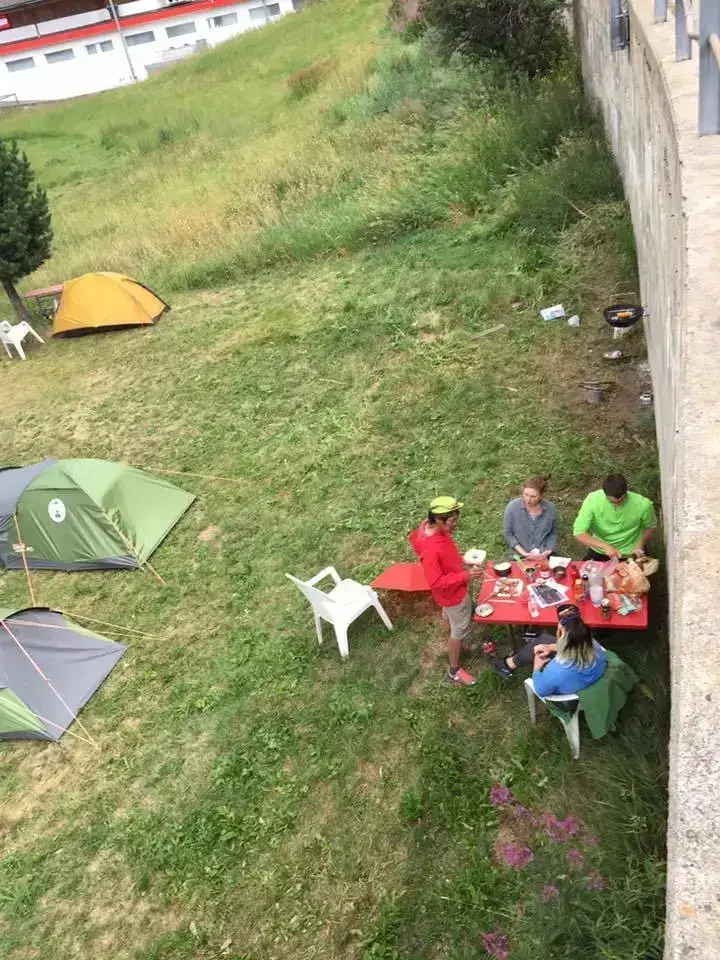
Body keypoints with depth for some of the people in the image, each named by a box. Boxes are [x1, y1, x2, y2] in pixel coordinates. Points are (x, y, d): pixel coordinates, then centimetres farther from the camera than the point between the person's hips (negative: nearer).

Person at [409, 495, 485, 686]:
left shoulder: (430, 526, -15)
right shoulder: (431, 549, -42)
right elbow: (436, 583, -33)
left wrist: (460, 561, 0)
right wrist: (465, 576, -32)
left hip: (451, 588, 9)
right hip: (453, 592, -9)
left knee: (450, 616, 33)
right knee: (461, 629, 11)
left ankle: (455, 645, 61)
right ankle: (454, 671, 32)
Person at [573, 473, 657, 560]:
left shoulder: (642, 504, -24)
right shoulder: (592, 500, -25)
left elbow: (650, 526, -1)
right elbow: (579, 533, -25)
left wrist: (640, 545, -14)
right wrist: (606, 546, -34)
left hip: (630, 554, -1)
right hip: (599, 552, 1)